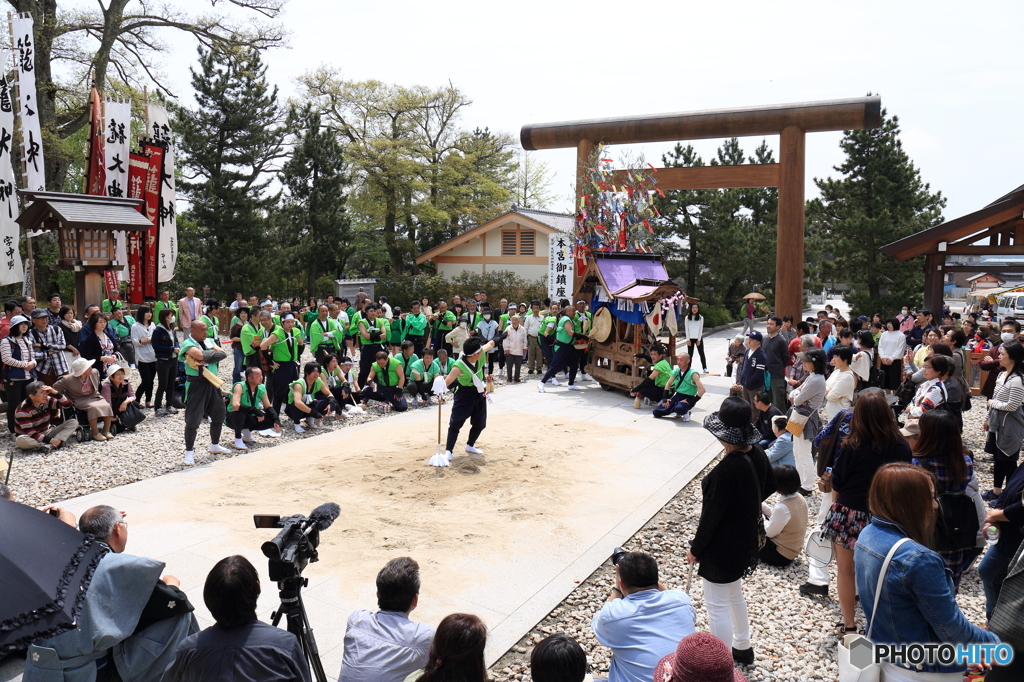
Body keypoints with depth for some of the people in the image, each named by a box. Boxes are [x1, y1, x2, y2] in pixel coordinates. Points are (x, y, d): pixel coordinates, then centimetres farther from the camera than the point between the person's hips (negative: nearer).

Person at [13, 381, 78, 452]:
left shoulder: (47, 401, -5)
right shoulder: (22, 410, -21)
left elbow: (67, 405, -7)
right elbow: (30, 432, -25)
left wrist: (55, 393, -23)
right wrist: (50, 440, -32)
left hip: (46, 434, 5)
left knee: (73, 422, -12)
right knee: (20, 440, -40)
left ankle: (52, 445, -34)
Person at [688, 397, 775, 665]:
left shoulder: (727, 469, -32)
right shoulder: (757, 454, -7)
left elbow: (711, 515, -24)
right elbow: (770, 485, 13)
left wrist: (695, 549, -12)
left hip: (722, 547, -9)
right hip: (745, 540, 9)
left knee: (718, 607, 6)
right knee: (735, 595, 29)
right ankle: (742, 648, 47)